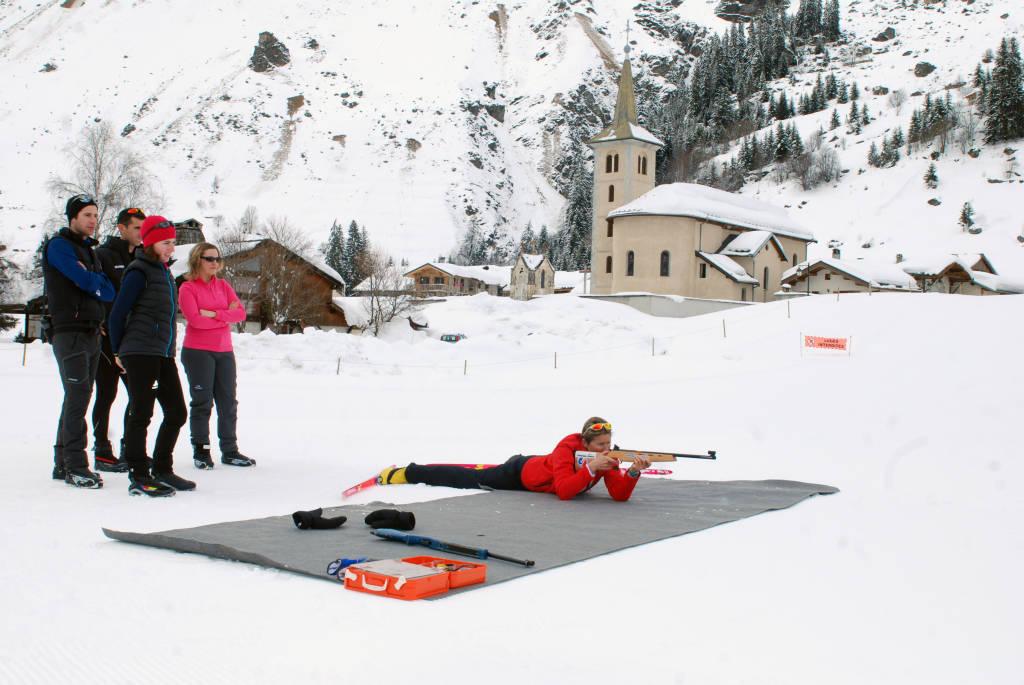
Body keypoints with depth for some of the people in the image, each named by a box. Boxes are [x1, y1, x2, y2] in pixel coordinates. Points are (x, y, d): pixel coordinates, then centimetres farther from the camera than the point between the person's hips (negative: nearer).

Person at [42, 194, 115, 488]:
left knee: (78, 397, 10)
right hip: (69, 332, -8)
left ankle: (63, 464, 16)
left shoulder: (88, 250, 20)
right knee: (78, 395, -14)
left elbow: (108, 292, 11)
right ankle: (75, 466, -12)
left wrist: (91, 282, -7)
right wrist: (95, 281, 2)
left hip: (91, 333, 8)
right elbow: (84, 280, -17)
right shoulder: (59, 245, -5)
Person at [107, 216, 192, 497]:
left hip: (164, 354, 8)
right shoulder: (139, 272, -8)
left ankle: (162, 471, 21)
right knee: (141, 415, -3)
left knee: (176, 412, 9)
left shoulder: (165, 272, 17)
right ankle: (138, 478, 3)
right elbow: (118, 313, -8)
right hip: (140, 354, -8)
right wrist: (119, 351, 0)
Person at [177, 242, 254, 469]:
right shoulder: (187, 288, -3)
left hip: (224, 351, 5)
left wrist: (214, 314, -13)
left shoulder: (223, 285, 12)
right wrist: (226, 315, -7)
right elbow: (195, 319, -16)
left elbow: (241, 313, 1)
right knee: (202, 402, -2)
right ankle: (201, 451, 9)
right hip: (198, 351, -5)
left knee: (228, 402, 6)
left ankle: (229, 451, 14)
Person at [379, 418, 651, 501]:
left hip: (537, 469, 6)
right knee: (466, 479, 7)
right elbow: (564, 492, -47)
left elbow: (620, 495, -26)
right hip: (520, 473, -6)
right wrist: (590, 468, -52)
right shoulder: (568, 448, -37)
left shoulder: (607, 459, -19)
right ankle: (408, 472, 22)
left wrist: (634, 472, -42)